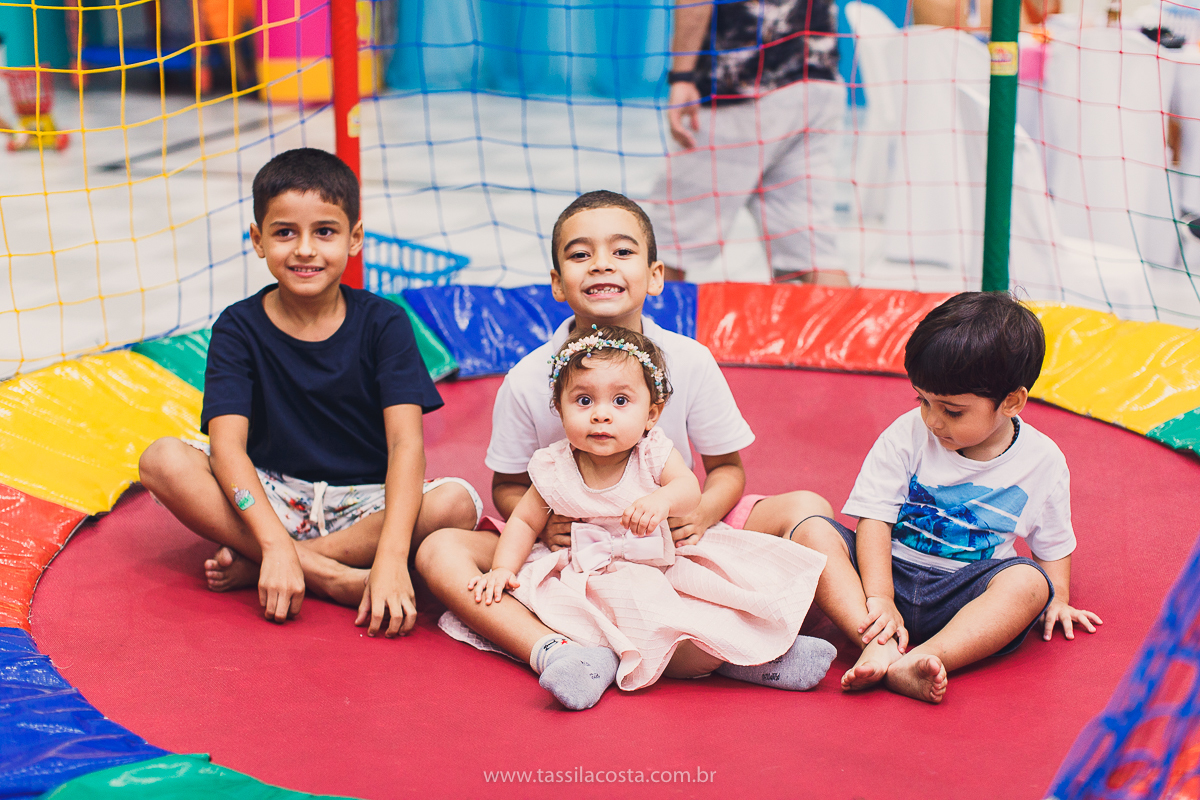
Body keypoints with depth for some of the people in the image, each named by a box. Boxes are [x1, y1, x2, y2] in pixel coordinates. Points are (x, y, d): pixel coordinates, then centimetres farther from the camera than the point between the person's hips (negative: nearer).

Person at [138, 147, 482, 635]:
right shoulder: (239, 329, -5)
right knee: (163, 460, -25)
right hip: (272, 497, 0)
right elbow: (228, 445, -17)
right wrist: (276, 544, -34)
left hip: (365, 504, 0)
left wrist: (391, 557, -34)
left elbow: (405, 442, -19)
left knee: (457, 502, -30)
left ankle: (252, 566, -23)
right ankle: (332, 577, -29)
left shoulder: (383, 323, -7)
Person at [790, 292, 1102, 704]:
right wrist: (878, 599, -20)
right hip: (893, 571, 1)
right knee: (813, 532, -22)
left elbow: (1052, 542, 15)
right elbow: (874, 519, -9)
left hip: (964, 591, 0)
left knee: (1029, 581, -31)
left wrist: (1057, 597, 1)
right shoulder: (906, 435, -5)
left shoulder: (1042, 461, -1)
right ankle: (881, 645, -41)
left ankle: (917, 659, -47)